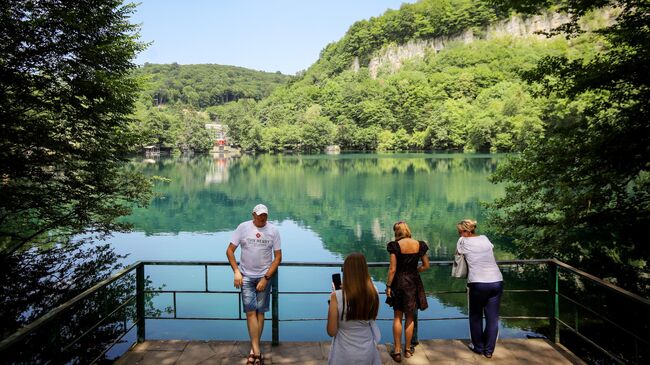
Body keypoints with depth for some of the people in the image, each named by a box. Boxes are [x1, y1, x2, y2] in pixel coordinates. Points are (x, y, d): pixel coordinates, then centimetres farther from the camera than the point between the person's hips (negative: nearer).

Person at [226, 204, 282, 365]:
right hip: (246, 276, 0)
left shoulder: (273, 230, -4)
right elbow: (230, 250, -1)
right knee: (250, 311, -8)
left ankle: (254, 349, 17)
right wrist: (236, 271, -11)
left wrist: (266, 278, -8)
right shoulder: (243, 227, -5)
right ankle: (257, 351, -9)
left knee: (260, 311, 5)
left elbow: (278, 257, -2)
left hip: (265, 276, 1)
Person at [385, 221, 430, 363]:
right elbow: (426, 265, 4)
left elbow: (392, 269, -13)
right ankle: (408, 349, 26)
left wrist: (388, 286, -5)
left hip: (399, 282, -3)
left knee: (397, 317, 10)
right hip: (414, 283, 3)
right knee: (410, 318, 16)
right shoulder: (419, 245, -3)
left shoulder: (395, 245, -13)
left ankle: (397, 351, 12)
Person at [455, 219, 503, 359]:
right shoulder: (484, 238, 13)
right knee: (493, 317, 10)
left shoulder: (463, 241, 2)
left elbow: (457, 256, 14)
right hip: (497, 281, 4)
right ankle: (489, 350, 17)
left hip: (478, 283, -4)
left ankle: (478, 347, 26)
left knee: (475, 316, 16)